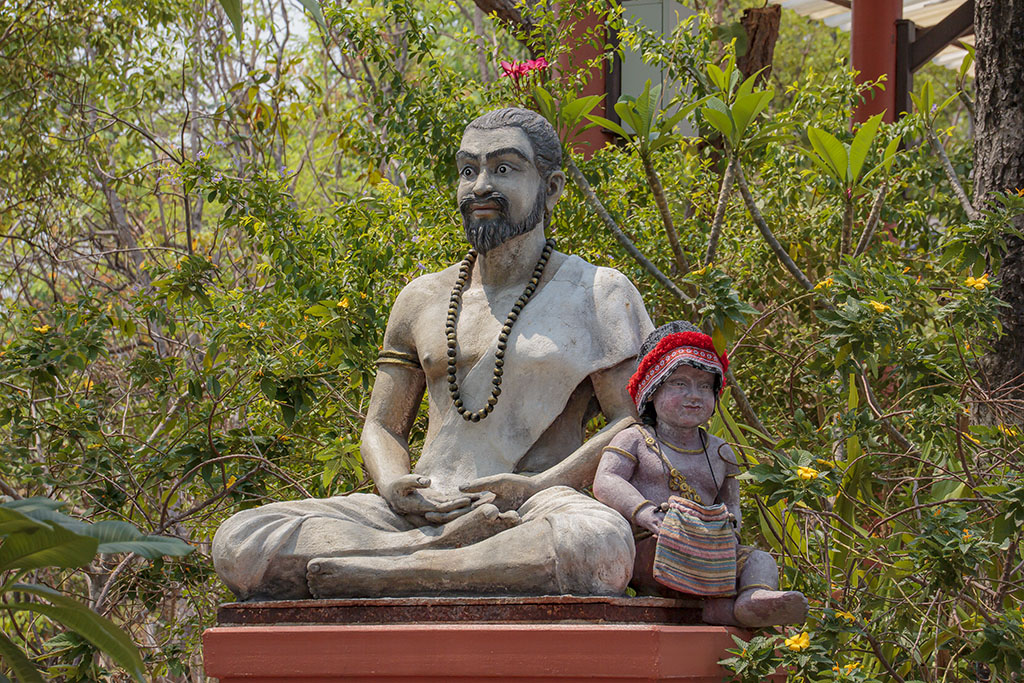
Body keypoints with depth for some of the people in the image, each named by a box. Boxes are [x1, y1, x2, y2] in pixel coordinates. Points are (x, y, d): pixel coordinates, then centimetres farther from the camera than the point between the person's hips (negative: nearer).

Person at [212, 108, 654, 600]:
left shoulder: (597, 294, 9)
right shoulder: (422, 300, 21)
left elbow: (637, 423, 0)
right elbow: (382, 427, 21)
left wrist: (538, 486, -15)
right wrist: (394, 486, -4)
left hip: (529, 517, -4)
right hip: (423, 515, 4)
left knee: (600, 545, -43)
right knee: (237, 543, -19)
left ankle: (379, 574, -32)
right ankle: (445, 545, -25)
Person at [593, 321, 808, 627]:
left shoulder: (720, 453, 23)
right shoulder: (634, 440, 9)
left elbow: (730, 505, 26)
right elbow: (605, 482, -6)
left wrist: (730, 521, -3)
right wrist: (644, 512, -26)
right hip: (645, 551, -4)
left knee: (760, 560, -19)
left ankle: (756, 597, -51)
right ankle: (720, 600, -46)